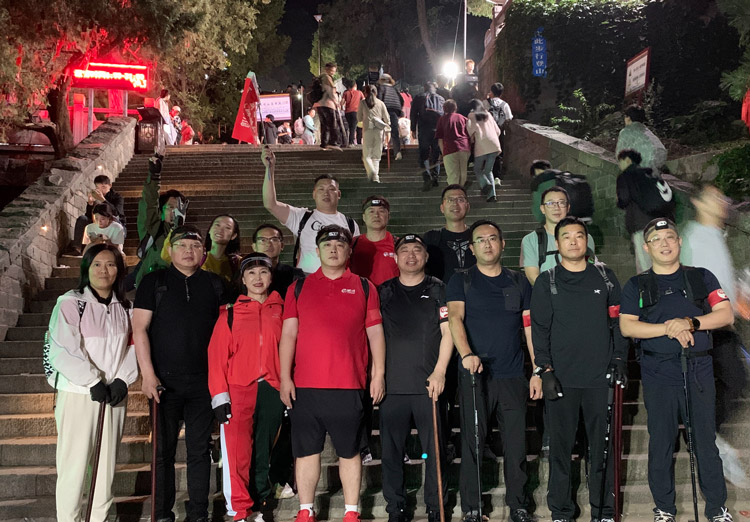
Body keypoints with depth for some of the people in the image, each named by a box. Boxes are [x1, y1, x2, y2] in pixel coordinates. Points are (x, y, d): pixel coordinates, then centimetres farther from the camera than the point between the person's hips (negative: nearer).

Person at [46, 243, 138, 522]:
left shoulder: (125, 307, 10)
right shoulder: (70, 303, -8)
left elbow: (132, 347, 7)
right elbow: (63, 350, -15)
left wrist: (122, 380, -8)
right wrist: (94, 382, -15)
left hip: (115, 395, 5)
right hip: (78, 394, -5)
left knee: (107, 465, 9)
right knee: (74, 465, -3)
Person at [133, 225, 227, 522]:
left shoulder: (214, 285, 9)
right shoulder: (154, 282, 3)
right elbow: (139, 329, -3)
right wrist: (148, 374, -10)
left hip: (204, 381, 2)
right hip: (165, 380, -2)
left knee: (200, 449, 6)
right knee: (164, 449, 4)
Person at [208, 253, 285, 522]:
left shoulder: (281, 310, 8)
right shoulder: (230, 313, 4)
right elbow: (217, 355, 0)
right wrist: (219, 396, -6)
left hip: (273, 389, 2)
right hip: (239, 390, -1)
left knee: (263, 452, 10)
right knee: (237, 452, -7)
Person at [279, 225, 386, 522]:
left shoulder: (364, 288, 8)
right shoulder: (299, 288, 10)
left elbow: (375, 333, 7)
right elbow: (288, 335, 6)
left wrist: (379, 374, 0)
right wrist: (285, 377, -1)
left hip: (349, 386, -1)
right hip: (305, 385, 1)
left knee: (349, 452, 6)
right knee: (306, 451, 6)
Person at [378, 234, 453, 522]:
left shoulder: (438, 289, 6)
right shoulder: (383, 292, 11)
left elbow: (447, 332, 2)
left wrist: (439, 372, -7)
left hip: (429, 384, -1)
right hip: (392, 384, 2)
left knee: (435, 449, 1)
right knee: (391, 451, 5)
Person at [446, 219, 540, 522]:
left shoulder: (519, 283, 12)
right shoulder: (461, 282, 5)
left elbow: (530, 327, 11)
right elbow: (455, 317, -11)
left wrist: (538, 371, 3)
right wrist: (466, 354, -29)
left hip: (513, 376, 2)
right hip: (474, 375, -2)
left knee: (516, 444, 5)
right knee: (472, 443, 1)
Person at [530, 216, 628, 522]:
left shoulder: (605, 278, 10)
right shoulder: (546, 282, 5)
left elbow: (618, 322, 11)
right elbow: (539, 329, 2)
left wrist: (619, 361, 3)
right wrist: (545, 370, -5)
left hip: (600, 377, 1)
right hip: (561, 379, -1)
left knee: (603, 445, 5)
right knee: (561, 445, 4)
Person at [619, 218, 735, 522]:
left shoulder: (701, 278, 9)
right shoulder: (636, 286, 7)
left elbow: (726, 315, 0)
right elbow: (627, 326, -4)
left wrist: (690, 322, -16)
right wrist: (669, 328, -15)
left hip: (699, 371, 0)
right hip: (658, 374, 0)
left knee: (705, 440, 3)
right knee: (661, 442, 6)